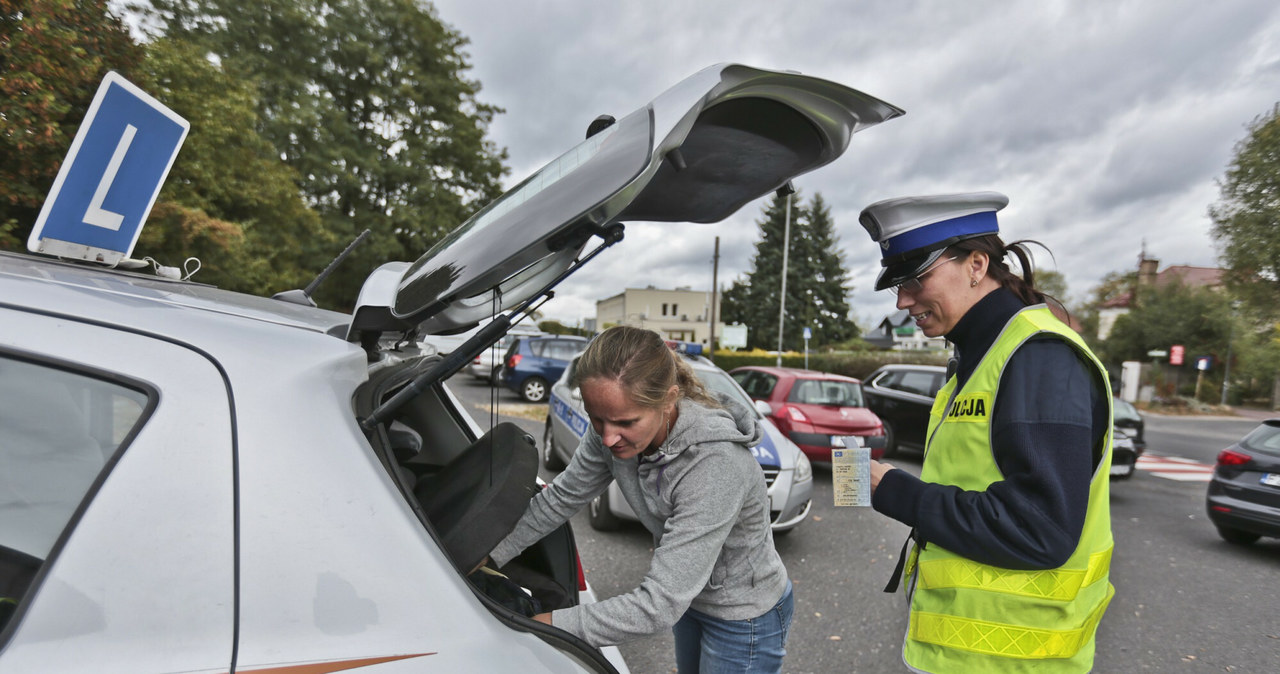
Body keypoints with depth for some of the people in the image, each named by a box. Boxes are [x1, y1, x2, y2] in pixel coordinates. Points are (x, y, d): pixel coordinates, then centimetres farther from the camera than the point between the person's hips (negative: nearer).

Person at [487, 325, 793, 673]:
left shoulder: (716, 465, -42)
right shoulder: (612, 432, -20)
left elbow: (660, 605, -39)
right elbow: (561, 497, -4)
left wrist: (552, 624, -32)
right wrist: (492, 555, -3)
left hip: (744, 618, -6)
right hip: (691, 596, 7)